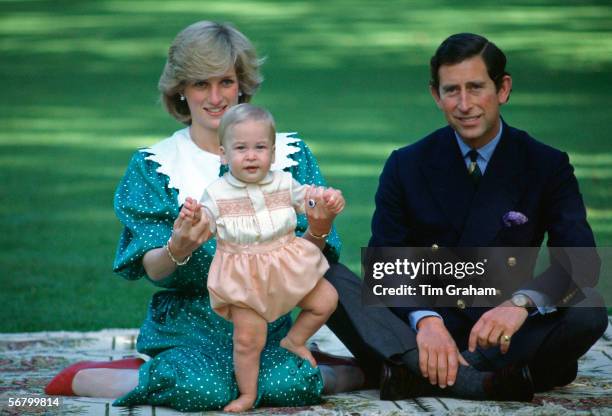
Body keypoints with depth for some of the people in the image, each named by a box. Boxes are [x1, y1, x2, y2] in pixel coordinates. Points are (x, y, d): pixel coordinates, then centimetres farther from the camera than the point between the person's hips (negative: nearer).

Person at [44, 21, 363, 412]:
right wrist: (177, 251, -28)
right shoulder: (153, 165, 3)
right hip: (187, 323, 0)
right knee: (204, 388, -32)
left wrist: (316, 235, -23)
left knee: (285, 384, -31)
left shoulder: (289, 153, 5)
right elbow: (152, 271, -5)